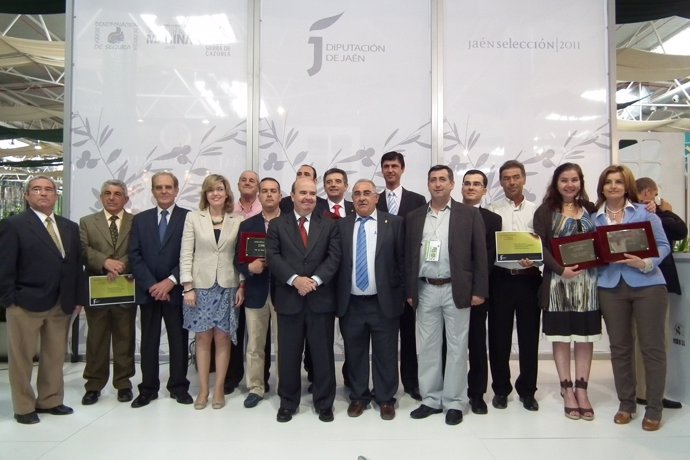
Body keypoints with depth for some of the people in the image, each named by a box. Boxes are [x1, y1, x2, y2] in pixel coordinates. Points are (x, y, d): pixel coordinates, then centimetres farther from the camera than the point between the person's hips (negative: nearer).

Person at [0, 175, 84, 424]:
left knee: (55, 357, 13)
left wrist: (78, 298, 6)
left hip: (61, 304, 5)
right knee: (22, 358, 7)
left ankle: (50, 401, 27)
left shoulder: (70, 227, 12)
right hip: (26, 303, -5)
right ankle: (24, 407, 21)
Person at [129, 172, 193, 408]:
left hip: (176, 290, -2)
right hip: (148, 290, 3)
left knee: (179, 340, 6)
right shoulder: (140, 219, 9)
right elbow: (135, 256, 2)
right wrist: (152, 285, -9)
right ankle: (148, 389, 20)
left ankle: (179, 386, 19)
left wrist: (171, 281, -14)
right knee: (148, 342, 9)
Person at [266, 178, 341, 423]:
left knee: (323, 353, 8)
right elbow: (273, 257, -3)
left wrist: (315, 280, -15)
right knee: (288, 354, 9)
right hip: (289, 299, 0)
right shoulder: (277, 224, 6)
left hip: (321, 298, 0)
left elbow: (334, 257, -2)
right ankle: (288, 402, 25)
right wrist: (295, 279, -16)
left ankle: (324, 403, 23)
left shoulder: (329, 224, 7)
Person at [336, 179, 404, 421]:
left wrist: (401, 293, -2)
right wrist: (337, 297, 0)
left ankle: (385, 398, 28)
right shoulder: (341, 225, 4)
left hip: (384, 302, -1)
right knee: (355, 354, 14)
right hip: (351, 303, 2)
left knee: (385, 354, 10)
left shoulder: (394, 223, 0)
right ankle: (358, 396, 32)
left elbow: (402, 260, 1)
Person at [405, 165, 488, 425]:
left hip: (456, 290, -2)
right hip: (425, 291, 3)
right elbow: (408, 256, 9)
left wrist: (479, 290, -6)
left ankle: (455, 402, 18)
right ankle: (431, 399, 22)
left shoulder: (469, 214, 1)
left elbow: (480, 254, -1)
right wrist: (409, 291, 5)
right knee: (427, 347, 9)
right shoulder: (414, 217, 9)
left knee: (456, 347, 5)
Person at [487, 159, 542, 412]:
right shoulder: (491, 211, 3)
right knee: (499, 336, 6)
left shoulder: (536, 211, 6)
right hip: (500, 278, -1)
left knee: (529, 335, 8)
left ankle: (527, 389, 24)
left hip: (528, 278, 1)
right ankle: (501, 389, 22)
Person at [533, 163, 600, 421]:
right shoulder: (546, 211, 1)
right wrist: (561, 269, -17)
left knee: (585, 336, 6)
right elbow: (539, 245, -7)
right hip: (558, 281, -2)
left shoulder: (591, 210, 10)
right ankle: (567, 391, 13)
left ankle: (582, 391, 15)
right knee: (561, 337, 3)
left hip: (587, 281, 3)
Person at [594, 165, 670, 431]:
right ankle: (626, 404, 23)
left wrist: (646, 263, -19)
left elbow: (663, 246, -2)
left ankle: (654, 409, 15)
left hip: (647, 285, -2)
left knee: (652, 346, 3)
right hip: (610, 287, 2)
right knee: (619, 347, 9)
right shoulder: (595, 218, 8)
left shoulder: (645, 212, 2)